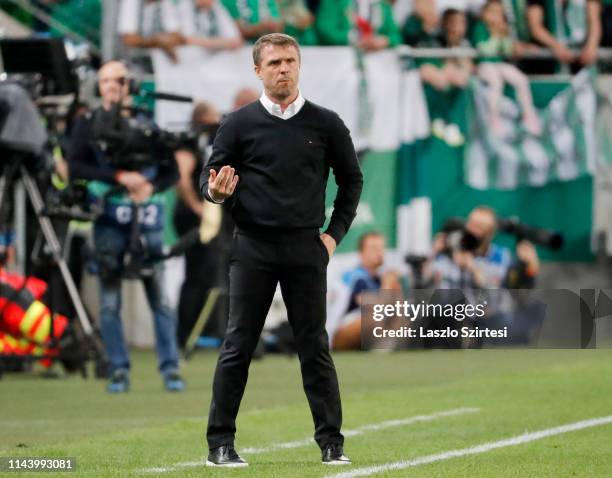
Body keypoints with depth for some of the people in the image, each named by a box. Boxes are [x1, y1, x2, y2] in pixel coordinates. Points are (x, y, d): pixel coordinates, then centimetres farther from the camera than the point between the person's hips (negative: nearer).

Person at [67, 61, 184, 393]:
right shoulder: (88, 124, 6)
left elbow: (172, 171, 7)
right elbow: (75, 167, -6)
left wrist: (151, 186, -14)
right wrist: (119, 177, -16)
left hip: (147, 216, 0)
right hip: (108, 219, 0)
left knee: (159, 297, -2)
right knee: (110, 301, 1)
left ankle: (170, 369, 4)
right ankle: (119, 371, 8)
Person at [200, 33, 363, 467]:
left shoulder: (325, 124, 4)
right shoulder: (239, 124, 2)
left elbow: (352, 179, 15)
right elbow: (210, 176, 5)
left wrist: (336, 232, 7)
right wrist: (215, 190, -18)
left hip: (306, 251, 1)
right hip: (253, 248, -1)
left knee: (315, 347, 3)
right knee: (238, 347, 0)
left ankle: (331, 443, 9)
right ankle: (221, 443, 4)